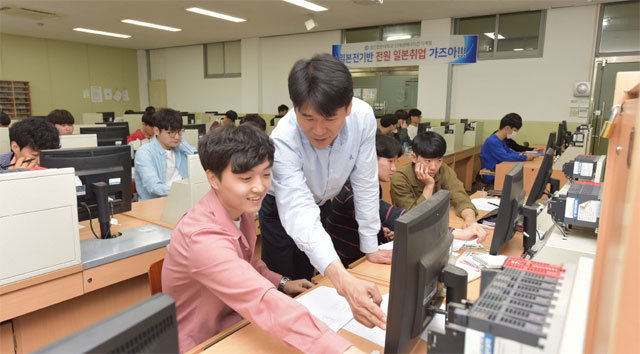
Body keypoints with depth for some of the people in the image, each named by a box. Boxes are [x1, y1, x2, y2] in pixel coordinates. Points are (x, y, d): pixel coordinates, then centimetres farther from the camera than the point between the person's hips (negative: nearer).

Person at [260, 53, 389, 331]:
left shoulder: (363, 117, -28)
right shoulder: (283, 140, -38)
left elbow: (364, 184, -18)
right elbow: (300, 214, -47)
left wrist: (370, 248, -11)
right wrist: (342, 280, -61)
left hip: (322, 202, 3)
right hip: (282, 207, -3)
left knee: (306, 280, 15)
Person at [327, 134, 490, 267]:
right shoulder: (352, 191, -24)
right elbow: (397, 218, -35)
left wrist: (383, 234, -8)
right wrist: (459, 233, -39)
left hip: (361, 260, 8)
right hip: (344, 267, -8)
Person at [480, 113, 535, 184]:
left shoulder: (501, 140, 12)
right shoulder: (492, 141, -21)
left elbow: (508, 151, 23)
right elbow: (505, 157, -27)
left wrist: (519, 154, 1)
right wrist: (525, 157, -20)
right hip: (491, 177, -10)